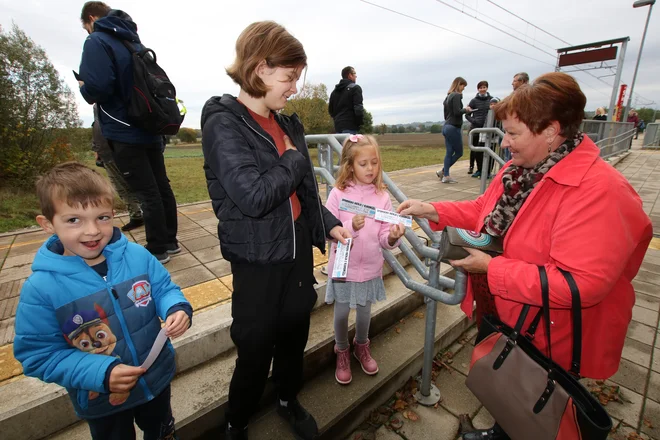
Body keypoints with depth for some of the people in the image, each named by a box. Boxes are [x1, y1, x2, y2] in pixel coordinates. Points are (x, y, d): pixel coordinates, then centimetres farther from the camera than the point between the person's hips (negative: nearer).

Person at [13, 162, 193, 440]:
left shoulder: (137, 256, -18)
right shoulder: (41, 288, -22)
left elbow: (164, 289, -6)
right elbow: (38, 355, -16)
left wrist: (177, 309, -28)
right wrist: (101, 373, -28)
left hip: (157, 377, 2)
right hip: (100, 401, -1)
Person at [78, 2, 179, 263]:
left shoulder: (97, 42, -7)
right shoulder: (136, 44, 18)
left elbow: (97, 88, -21)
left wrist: (83, 88, 1)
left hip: (125, 133, -8)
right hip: (151, 129, 8)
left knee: (147, 193, -4)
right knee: (161, 186, 10)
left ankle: (157, 250, 6)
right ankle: (169, 241, 21)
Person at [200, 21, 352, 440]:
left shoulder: (287, 123, 7)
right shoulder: (224, 123, -13)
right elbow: (253, 197, -26)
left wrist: (329, 224, 1)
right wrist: (293, 159, -12)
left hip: (298, 251, 6)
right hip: (259, 261, -6)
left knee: (295, 334, 21)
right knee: (256, 349, 12)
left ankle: (288, 399, 51)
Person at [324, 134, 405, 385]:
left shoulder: (382, 196, -4)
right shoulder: (338, 194, -12)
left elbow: (384, 239, -4)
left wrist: (393, 237, -25)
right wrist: (350, 227, -28)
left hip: (370, 267, 2)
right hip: (343, 267, -2)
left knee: (364, 310, 21)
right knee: (342, 312, 15)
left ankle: (361, 347, 50)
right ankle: (342, 352, 43)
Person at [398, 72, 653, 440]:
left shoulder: (598, 192, -29)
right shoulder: (521, 169, -4)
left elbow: (579, 283, -32)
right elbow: (482, 210, 6)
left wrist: (491, 268, -29)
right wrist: (431, 210, -6)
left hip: (547, 343, -7)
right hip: (500, 317, 8)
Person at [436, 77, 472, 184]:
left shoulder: (448, 96, 17)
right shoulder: (456, 95, -9)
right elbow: (457, 112, -18)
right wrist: (466, 109, -1)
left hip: (446, 127, 9)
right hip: (453, 128, -9)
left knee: (449, 153, 8)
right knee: (458, 152, 2)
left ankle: (446, 176, 6)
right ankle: (443, 171, 1)